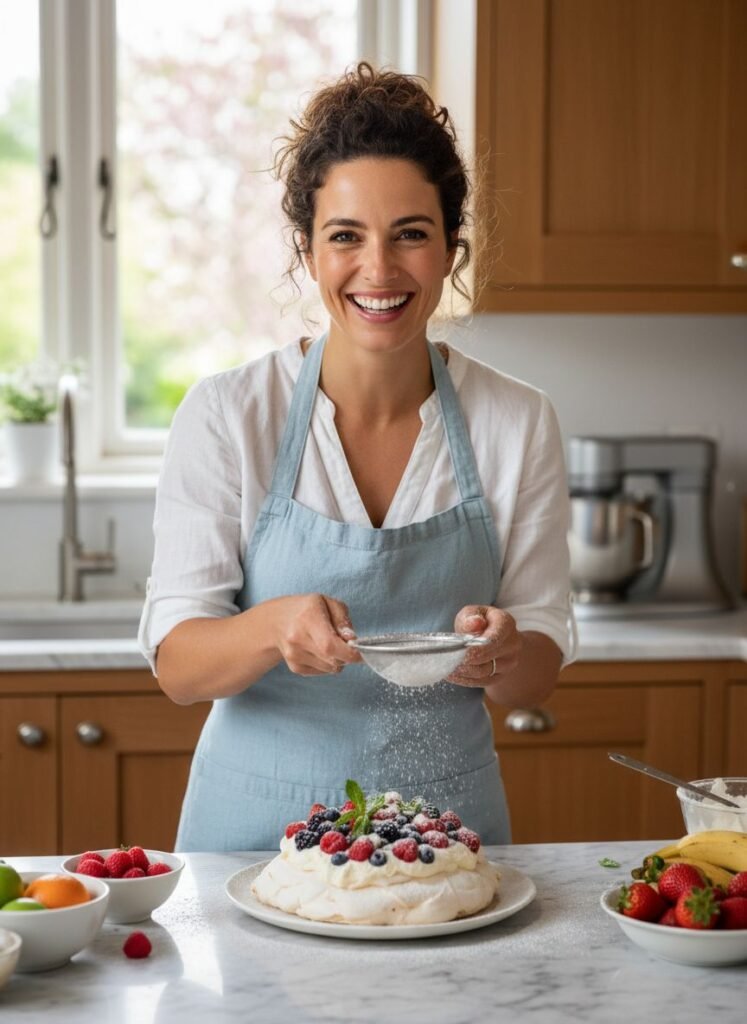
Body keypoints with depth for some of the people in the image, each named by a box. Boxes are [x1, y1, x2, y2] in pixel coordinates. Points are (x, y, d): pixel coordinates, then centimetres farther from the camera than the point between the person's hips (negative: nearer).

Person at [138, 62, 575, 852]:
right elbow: (177, 666, -9)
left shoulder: (517, 423, -3)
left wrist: (502, 652, -21)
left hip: (447, 833, 2)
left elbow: (537, 679, 1)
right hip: (257, 827, -1)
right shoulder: (226, 416, -7)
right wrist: (273, 627, -29)